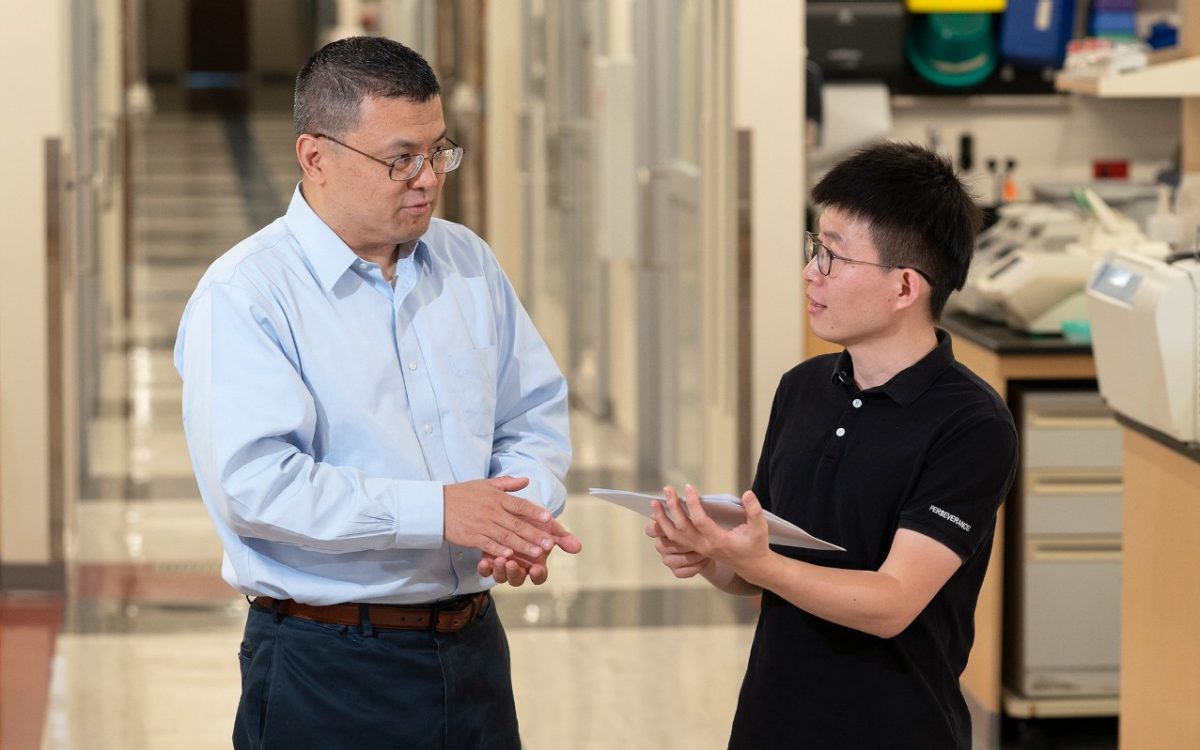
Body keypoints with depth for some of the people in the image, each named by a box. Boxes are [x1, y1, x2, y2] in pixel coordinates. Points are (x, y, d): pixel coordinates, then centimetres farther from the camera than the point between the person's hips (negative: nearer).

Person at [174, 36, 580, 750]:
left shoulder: (469, 262, 9)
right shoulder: (242, 295, -11)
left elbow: (536, 416, 14)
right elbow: (252, 482, -21)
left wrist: (524, 516, -9)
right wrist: (436, 511, -24)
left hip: (473, 645, 6)